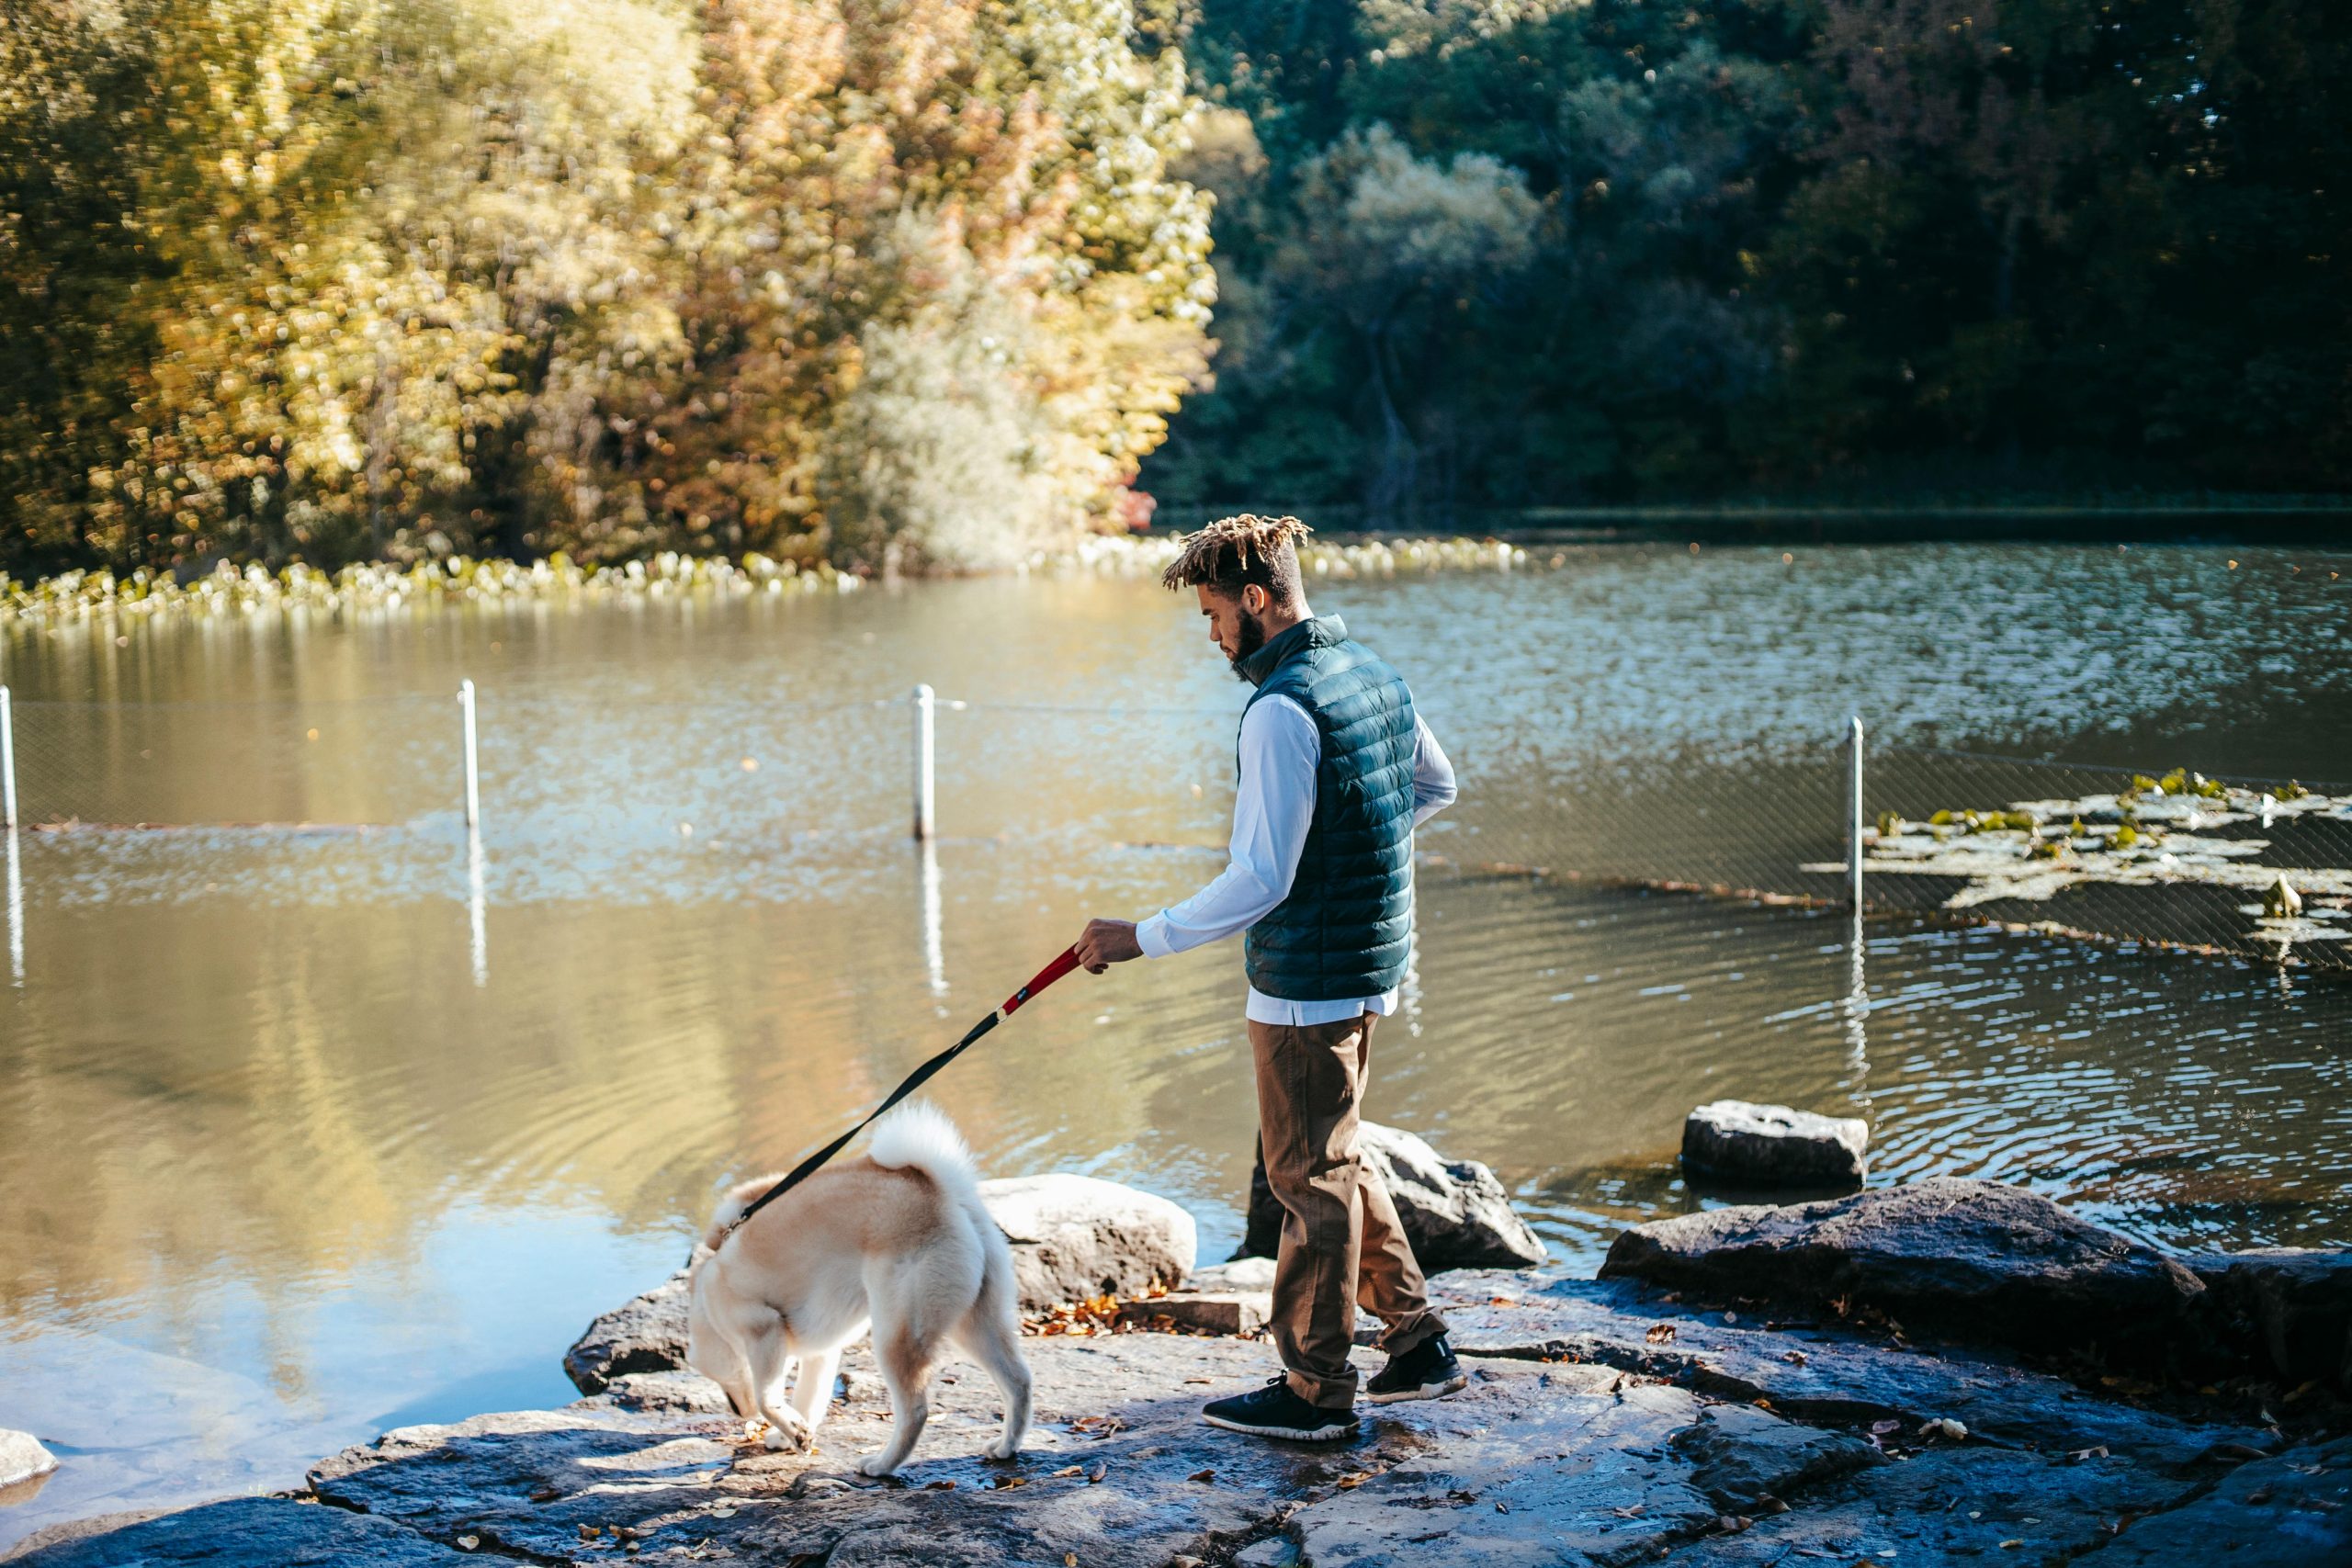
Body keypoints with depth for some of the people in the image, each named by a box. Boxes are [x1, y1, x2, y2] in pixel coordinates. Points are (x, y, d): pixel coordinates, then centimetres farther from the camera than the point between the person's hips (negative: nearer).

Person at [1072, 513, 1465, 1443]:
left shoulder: (1281, 709, -21)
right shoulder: (1374, 673, 8)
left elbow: (1261, 881, -24)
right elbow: (1436, 787, 24)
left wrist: (1142, 938, -18)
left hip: (1307, 981, -9)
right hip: (1371, 965, 9)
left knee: (1311, 1178, 1)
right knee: (1333, 1162, 21)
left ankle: (1316, 1392, 11)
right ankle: (1418, 1342, 25)